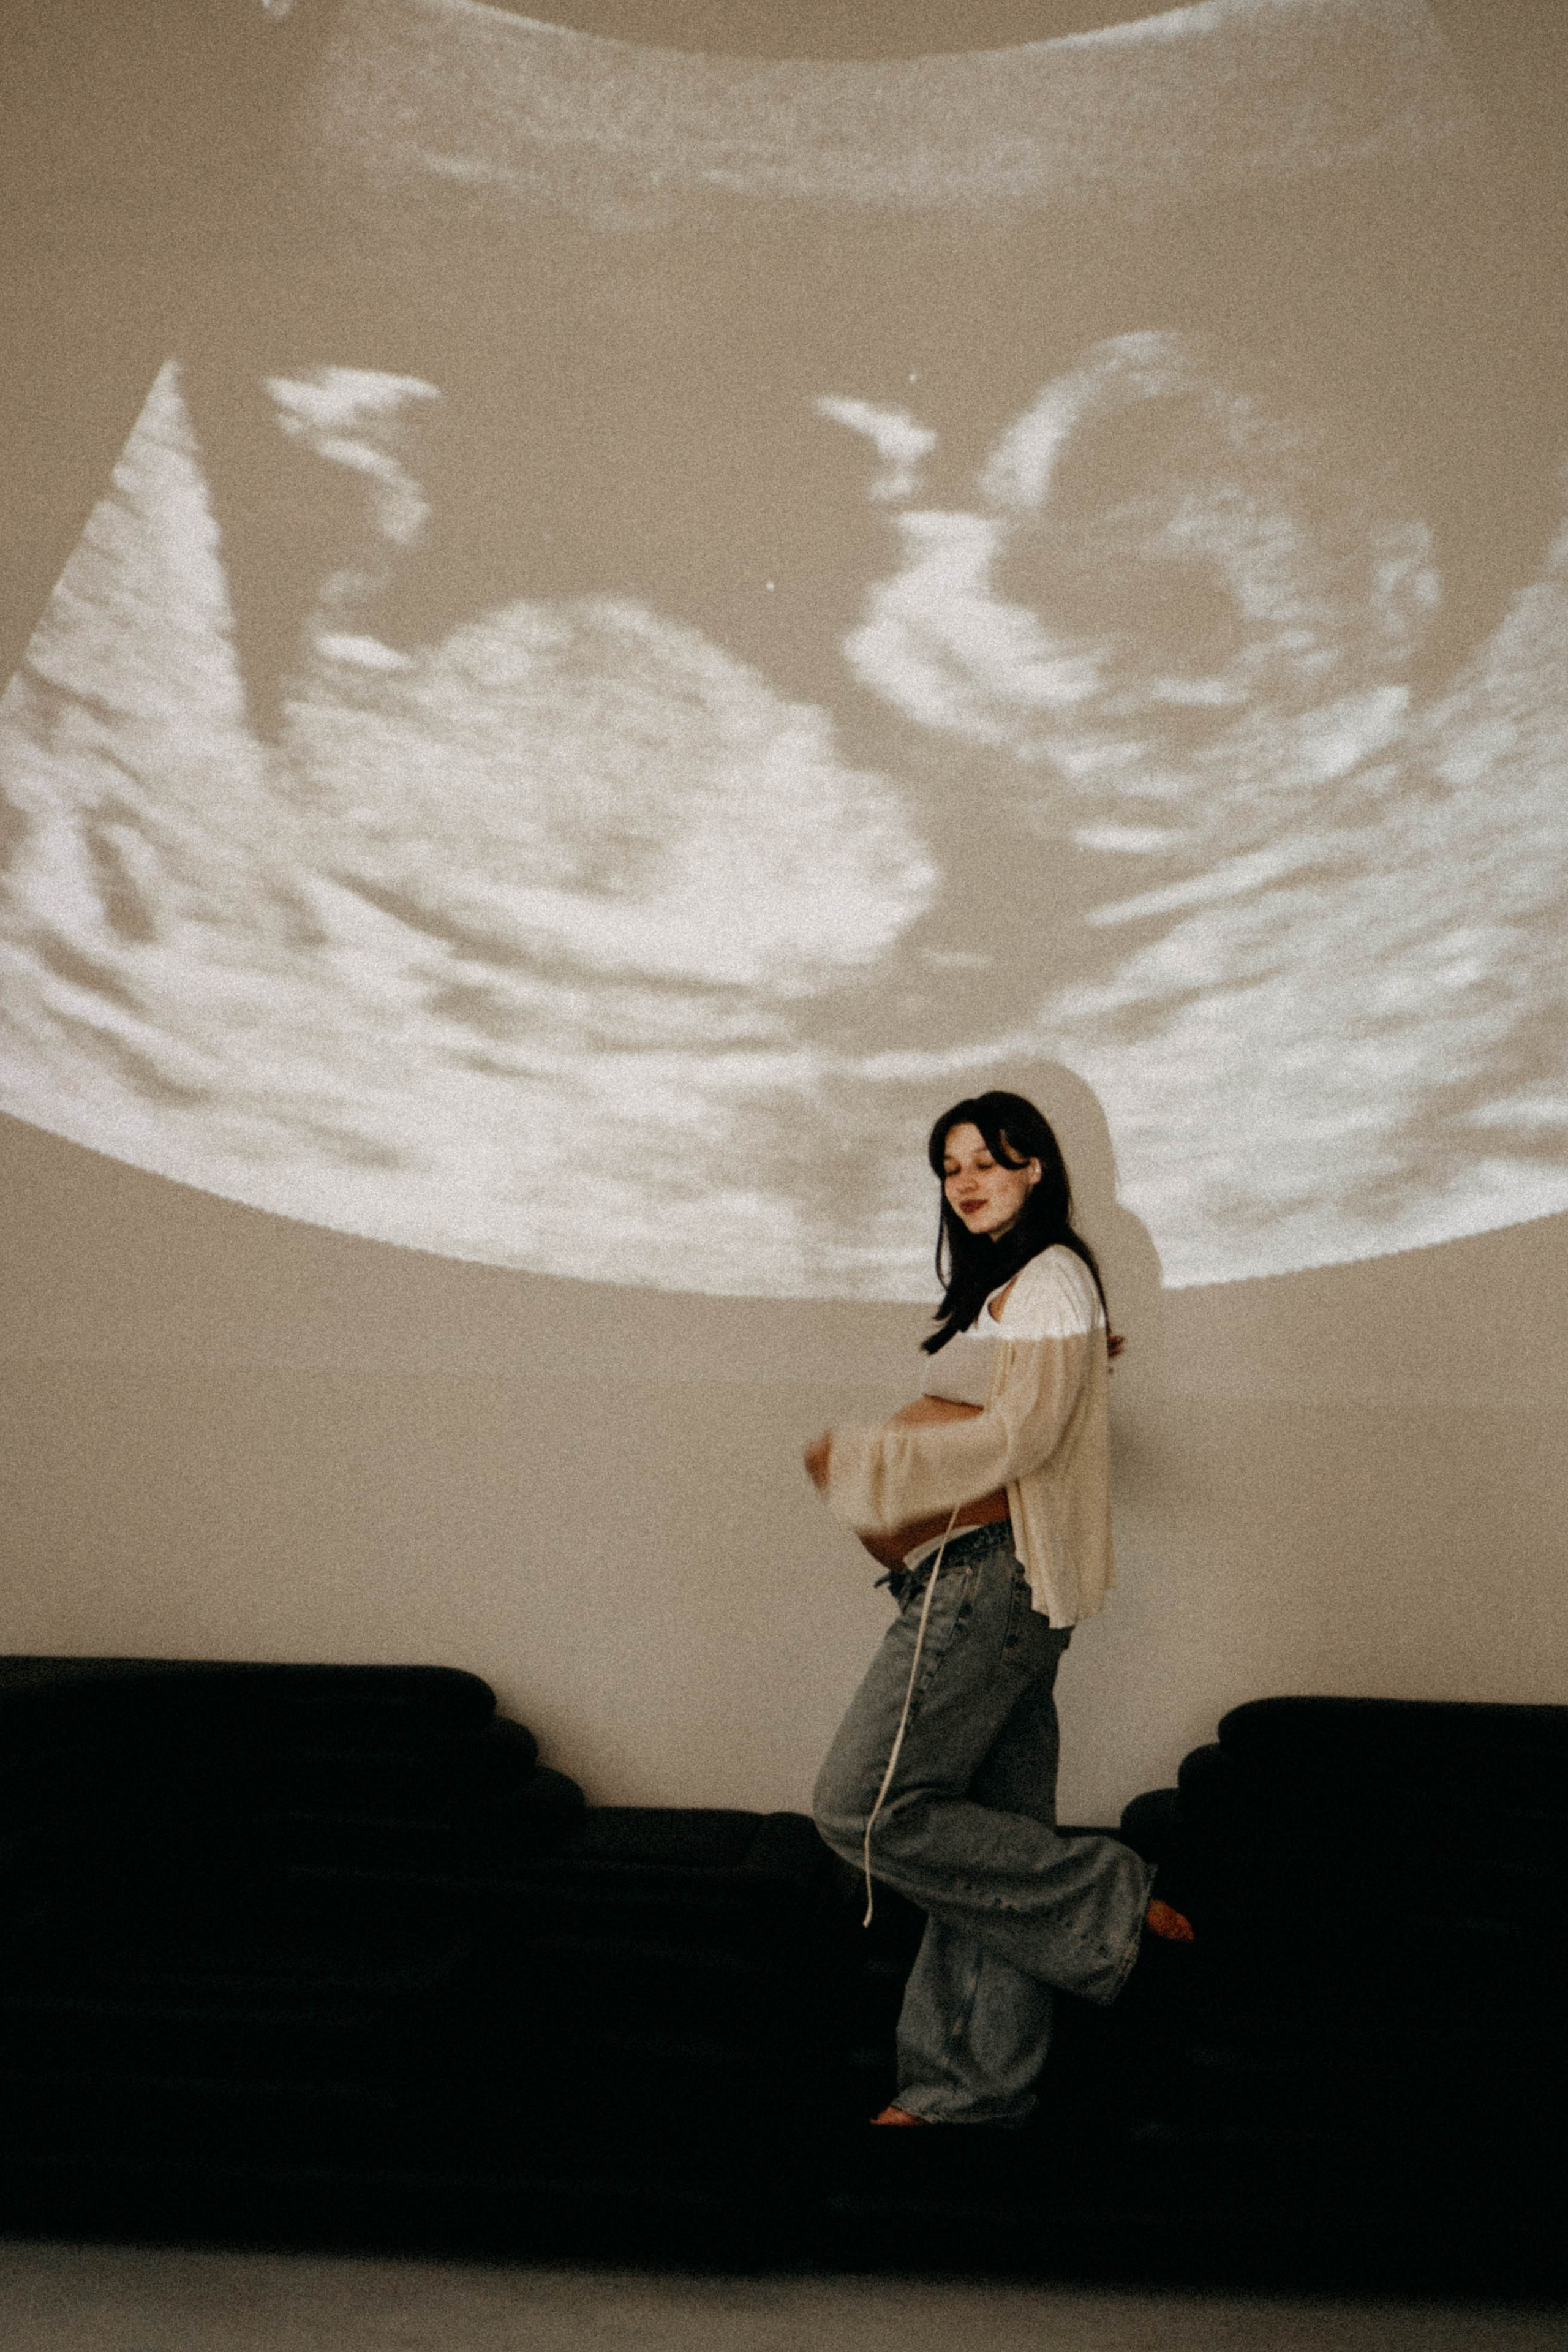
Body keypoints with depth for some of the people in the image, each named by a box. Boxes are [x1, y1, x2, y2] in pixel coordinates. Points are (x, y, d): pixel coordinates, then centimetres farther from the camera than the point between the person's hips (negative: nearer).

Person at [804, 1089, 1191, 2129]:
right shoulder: (1005, 1285, 22)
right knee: (992, 1835, 10)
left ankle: (1108, 1900, -3)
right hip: (984, 1586, 10)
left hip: (990, 1578, -10)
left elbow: (1021, 1432, -17)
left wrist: (859, 1461, -16)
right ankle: (974, 2089, 16)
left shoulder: (1050, 1277, -8)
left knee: (870, 1807, -11)